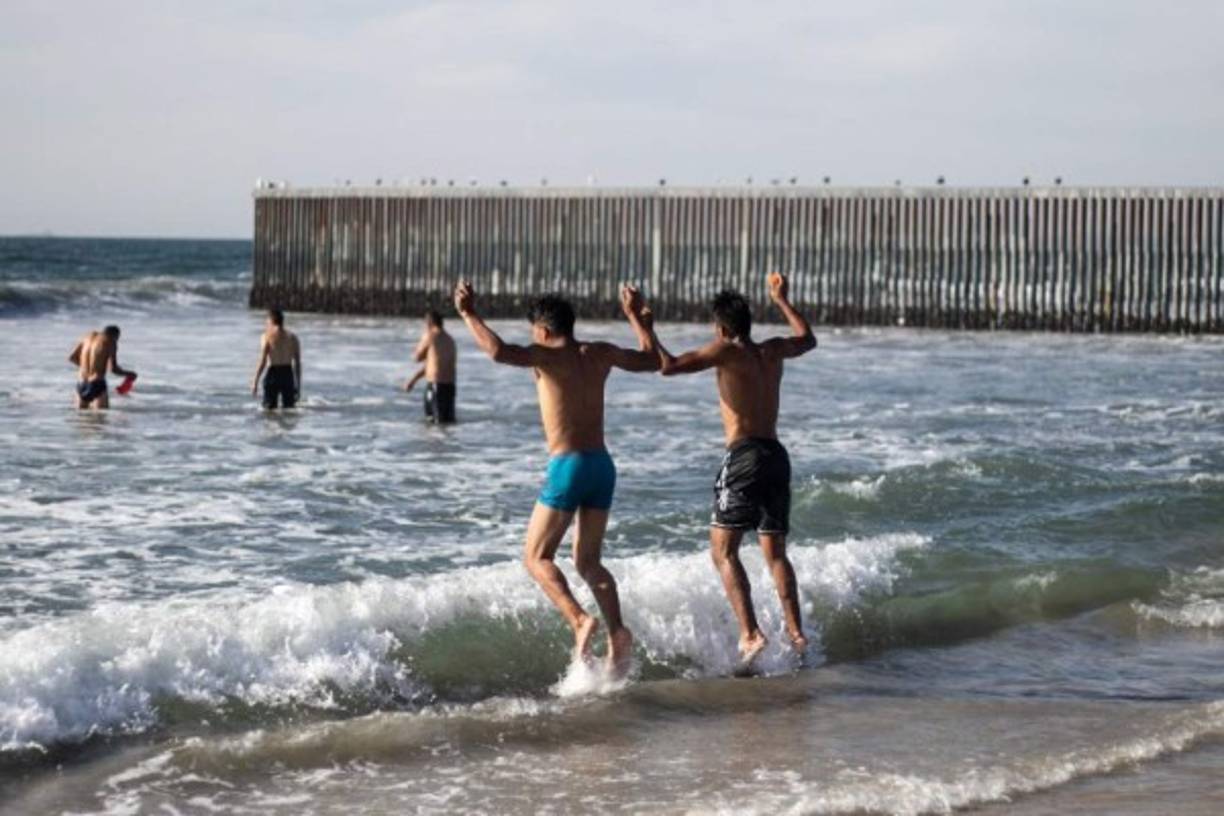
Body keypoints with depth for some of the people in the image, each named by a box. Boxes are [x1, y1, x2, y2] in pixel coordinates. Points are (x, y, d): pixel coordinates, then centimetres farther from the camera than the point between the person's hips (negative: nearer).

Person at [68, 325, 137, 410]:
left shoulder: (89, 337, 13)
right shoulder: (110, 341, -4)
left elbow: (72, 358, 19)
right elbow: (112, 369, -11)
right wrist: (128, 374, 7)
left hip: (81, 384, 6)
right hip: (97, 384, -6)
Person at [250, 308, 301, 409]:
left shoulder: (267, 336, -5)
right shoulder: (292, 337, 6)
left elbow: (262, 362, -11)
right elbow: (298, 363, 6)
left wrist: (255, 382, -7)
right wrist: (298, 385, 13)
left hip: (273, 374, -4)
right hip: (288, 375, 4)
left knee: (269, 409, 3)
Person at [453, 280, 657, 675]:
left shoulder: (548, 356, -8)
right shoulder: (600, 355, 10)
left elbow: (499, 351, -26)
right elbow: (652, 361, 25)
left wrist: (468, 314, -14)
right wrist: (637, 316, 36)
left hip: (567, 465, -6)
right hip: (602, 465, 6)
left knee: (537, 557, 3)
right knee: (588, 561, 15)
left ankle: (579, 620, -19)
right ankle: (617, 631, -5)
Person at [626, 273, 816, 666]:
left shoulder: (727, 351, -6)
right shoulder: (773, 351, 13)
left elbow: (668, 366, -15)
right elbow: (807, 339, 36)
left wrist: (640, 324, -6)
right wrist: (781, 300, 47)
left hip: (744, 454, -7)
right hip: (777, 455, 7)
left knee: (723, 551, -3)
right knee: (775, 552, 14)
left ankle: (750, 634, -15)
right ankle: (796, 632, 7)